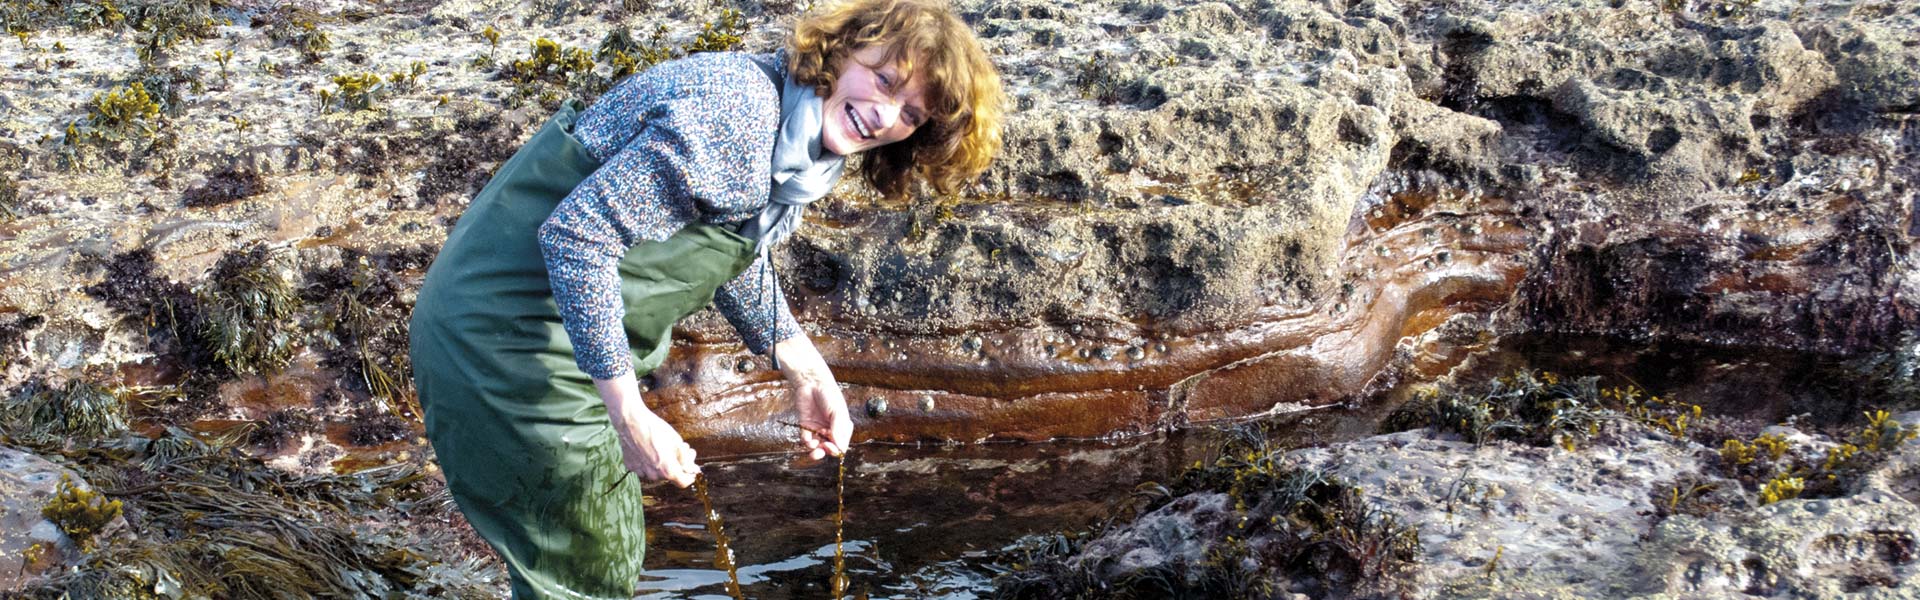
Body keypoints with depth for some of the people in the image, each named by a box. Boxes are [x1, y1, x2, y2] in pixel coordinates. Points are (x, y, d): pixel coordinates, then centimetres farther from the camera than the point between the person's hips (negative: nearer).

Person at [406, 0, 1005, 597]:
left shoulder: (797, 146, 3)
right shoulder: (736, 114, -28)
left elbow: (738, 254, 20)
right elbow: (576, 234, -31)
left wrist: (808, 372, 16)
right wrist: (631, 415, -29)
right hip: (503, 342, -10)